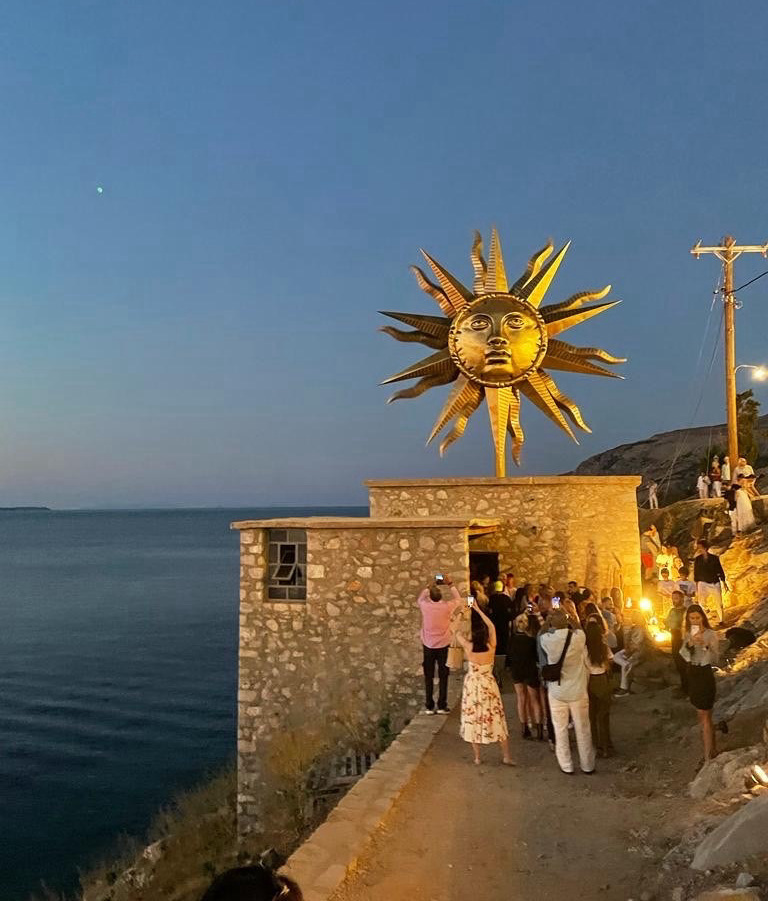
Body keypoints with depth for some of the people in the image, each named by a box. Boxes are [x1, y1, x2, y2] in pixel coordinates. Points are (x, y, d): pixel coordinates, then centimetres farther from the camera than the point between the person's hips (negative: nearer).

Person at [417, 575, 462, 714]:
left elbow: (419, 599, 13)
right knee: (443, 677, 7)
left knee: (428, 677, 8)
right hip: (444, 645, -1)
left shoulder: (425, 605, -12)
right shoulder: (447, 606, -15)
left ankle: (429, 706, 10)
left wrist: (428, 587, 18)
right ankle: (442, 706, 9)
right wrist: (450, 584, 11)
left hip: (428, 646, 1)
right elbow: (458, 599, 8)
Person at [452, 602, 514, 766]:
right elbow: (491, 626, -3)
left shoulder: (468, 647, -19)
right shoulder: (491, 647, -17)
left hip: (472, 685, -1)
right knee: (495, 718, 11)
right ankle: (506, 756, 17)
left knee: (474, 718, 11)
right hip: (488, 685, 1)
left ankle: (477, 757, 18)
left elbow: (455, 630, -7)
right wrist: (478, 610, -1)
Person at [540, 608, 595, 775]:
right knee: (582, 729, 16)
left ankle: (566, 766, 24)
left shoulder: (546, 640, -18)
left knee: (560, 730, 14)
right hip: (578, 691, 1)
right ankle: (587, 765, 29)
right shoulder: (579, 636, -17)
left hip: (557, 692, -1)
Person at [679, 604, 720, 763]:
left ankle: (708, 758, -1)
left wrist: (704, 645, -33)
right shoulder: (688, 635, 5)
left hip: (705, 675, -7)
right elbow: (684, 656, -4)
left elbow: (715, 660, -19)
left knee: (704, 717, -5)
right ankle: (711, 751, 32)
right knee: (703, 715, 18)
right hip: (692, 674, 7)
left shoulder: (711, 634, -13)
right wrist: (689, 644, -20)